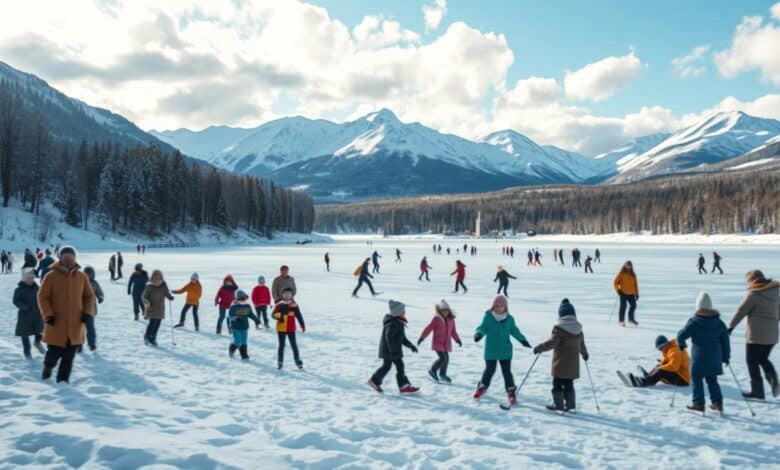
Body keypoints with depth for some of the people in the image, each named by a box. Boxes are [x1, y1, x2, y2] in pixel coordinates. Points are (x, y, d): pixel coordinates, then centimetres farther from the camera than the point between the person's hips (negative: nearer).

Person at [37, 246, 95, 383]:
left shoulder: (82, 276, 3)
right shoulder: (51, 276, -6)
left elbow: (89, 296, 11)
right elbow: (42, 297, -3)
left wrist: (87, 313, -1)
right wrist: (48, 315, -12)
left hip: (75, 324, 2)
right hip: (56, 323, -2)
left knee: (69, 356, 5)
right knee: (54, 352, 3)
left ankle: (63, 380, 18)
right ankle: (48, 367, 36)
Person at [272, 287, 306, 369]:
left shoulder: (294, 305, -3)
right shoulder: (279, 305, -4)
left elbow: (299, 316, 2)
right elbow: (273, 314, -8)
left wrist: (302, 325, 1)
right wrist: (279, 315, -28)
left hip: (291, 329, 0)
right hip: (281, 329, 0)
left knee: (294, 345, 3)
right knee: (281, 345, 9)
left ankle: (298, 361, 11)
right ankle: (279, 362, 19)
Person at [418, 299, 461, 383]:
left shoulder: (451, 320, 4)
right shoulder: (436, 319, -10)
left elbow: (453, 331, 14)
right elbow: (428, 328, -10)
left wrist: (458, 340, 5)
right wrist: (421, 338, -13)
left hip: (446, 344, 6)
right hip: (437, 343, -6)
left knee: (446, 358, 9)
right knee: (443, 358, -15)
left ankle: (442, 375, 29)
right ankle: (432, 370, 8)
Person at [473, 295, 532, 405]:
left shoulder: (509, 319, -2)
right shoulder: (488, 317, -10)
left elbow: (514, 331, 10)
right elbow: (483, 328, -13)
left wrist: (523, 340, 8)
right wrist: (478, 334, -34)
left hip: (505, 351, 2)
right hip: (491, 351, -1)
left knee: (507, 372, 4)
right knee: (490, 370, 10)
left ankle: (511, 393, 16)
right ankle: (482, 387, 33)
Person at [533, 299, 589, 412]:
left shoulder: (559, 328, -16)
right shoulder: (578, 329, 6)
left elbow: (552, 342, -24)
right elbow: (581, 344, 19)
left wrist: (540, 347, -15)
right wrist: (585, 354, 37)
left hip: (560, 363, -6)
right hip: (573, 363, 6)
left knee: (557, 384, 4)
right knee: (569, 384, 15)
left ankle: (558, 404, 4)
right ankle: (570, 405, 18)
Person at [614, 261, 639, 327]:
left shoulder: (633, 275, 9)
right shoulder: (621, 274, -3)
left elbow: (635, 284, 13)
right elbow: (616, 282, 0)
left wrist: (637, 293, 10)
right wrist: (618, 290, -10)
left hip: (631, 294, 4)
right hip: (623, 293, -4)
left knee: (633, 305, 4)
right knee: (623, 306, -5)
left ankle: (631, 319, 22)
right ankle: (621, 321, 2)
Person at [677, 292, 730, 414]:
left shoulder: (694, 322, -12)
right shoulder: (719, 322, 3)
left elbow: (681, 335, -12)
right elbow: (725, 341, 8)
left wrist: (681, 343, 10)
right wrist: (726, 356, 17)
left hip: (699, 357, -5)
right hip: (714, 357, 5)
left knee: (697, 379, 5)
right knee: (712, 380, 17)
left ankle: (698, 403, 6)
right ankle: (717, 402, 15)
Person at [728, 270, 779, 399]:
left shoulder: (754, 295, -13)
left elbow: (741, 311, -10)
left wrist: (731, 326, -2)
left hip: (756, 335, -7)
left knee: (752, 361, 4)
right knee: (763, 359, 21)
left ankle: (757, 390, 5)